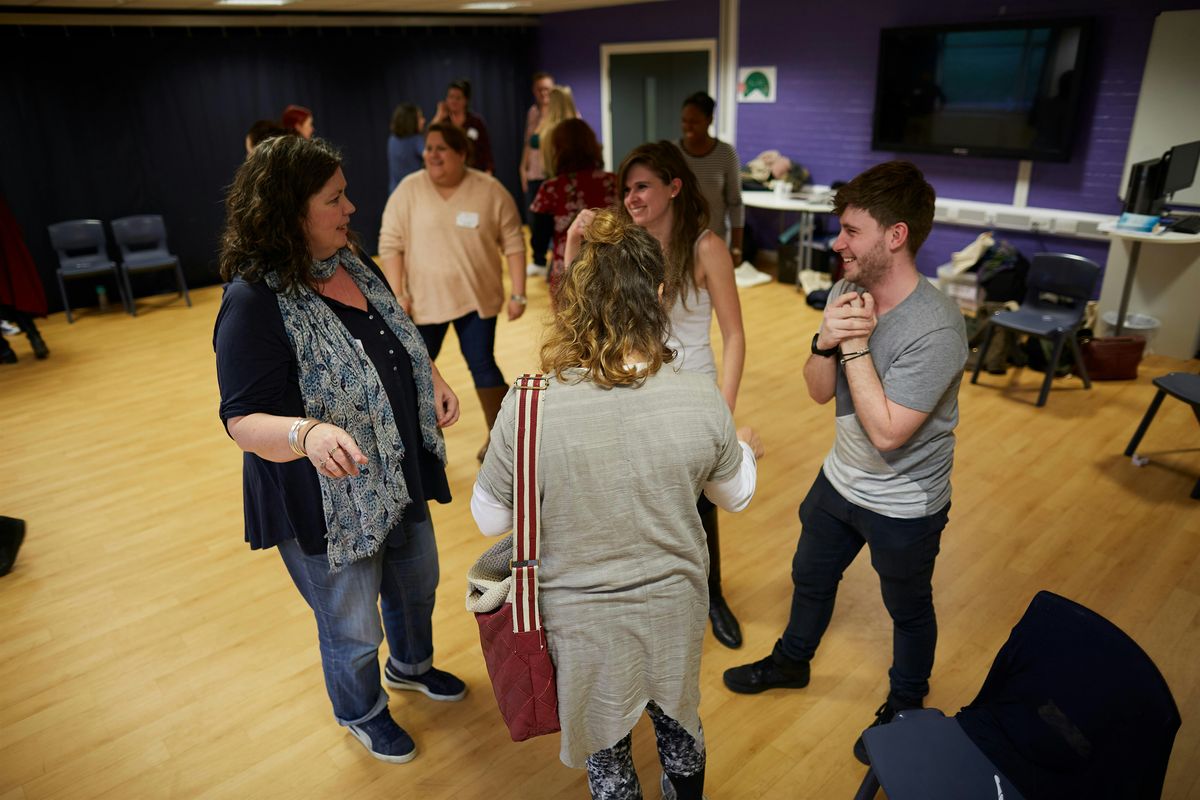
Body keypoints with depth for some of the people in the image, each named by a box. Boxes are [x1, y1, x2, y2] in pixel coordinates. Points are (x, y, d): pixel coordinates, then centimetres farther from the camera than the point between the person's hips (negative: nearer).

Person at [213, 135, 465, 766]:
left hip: (400, 477, 8)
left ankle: (410, 665, 61)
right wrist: (308, 434, -46)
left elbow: (401, 341, 13)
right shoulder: (254, 302, -26)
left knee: (418, 583, 29)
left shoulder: (354, 264, -2)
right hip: (327, 505, -7)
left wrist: (433, 379, -6)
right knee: (352, 630, 16)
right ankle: (361, 712, 49)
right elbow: (244, 420, -26)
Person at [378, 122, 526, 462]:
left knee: (482, 365, 2)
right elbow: (390, 244, -4)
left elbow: (513, 243, -2)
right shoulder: (409, 190, -6)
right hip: (424, 299, 1)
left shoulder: (490, 191, -6)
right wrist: (398, 295, -9)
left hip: (476, 297, -1)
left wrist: (518, 294, -6)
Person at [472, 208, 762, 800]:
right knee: (678, 725, 33)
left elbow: (490, 519, -11)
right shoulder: (700, 400, -21)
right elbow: (735, 496, -1)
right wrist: (745, 450, 21)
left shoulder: (527, 408, -28)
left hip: (580, 624, -2)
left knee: (604, 751, 27)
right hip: (673, 611, 2)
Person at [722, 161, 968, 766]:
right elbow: (819, 392, -5)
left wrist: (856, 344, -29)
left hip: (904, 506, -6)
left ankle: (903, 708, 47)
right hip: (840, 479, 6)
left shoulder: (936, 329, -31)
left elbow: (887, 431, -32)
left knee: (908, 610, 20)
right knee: (810, 577, 26)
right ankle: (791, 662, 53)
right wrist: (826, 341, -25)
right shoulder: (845, 293, -10)